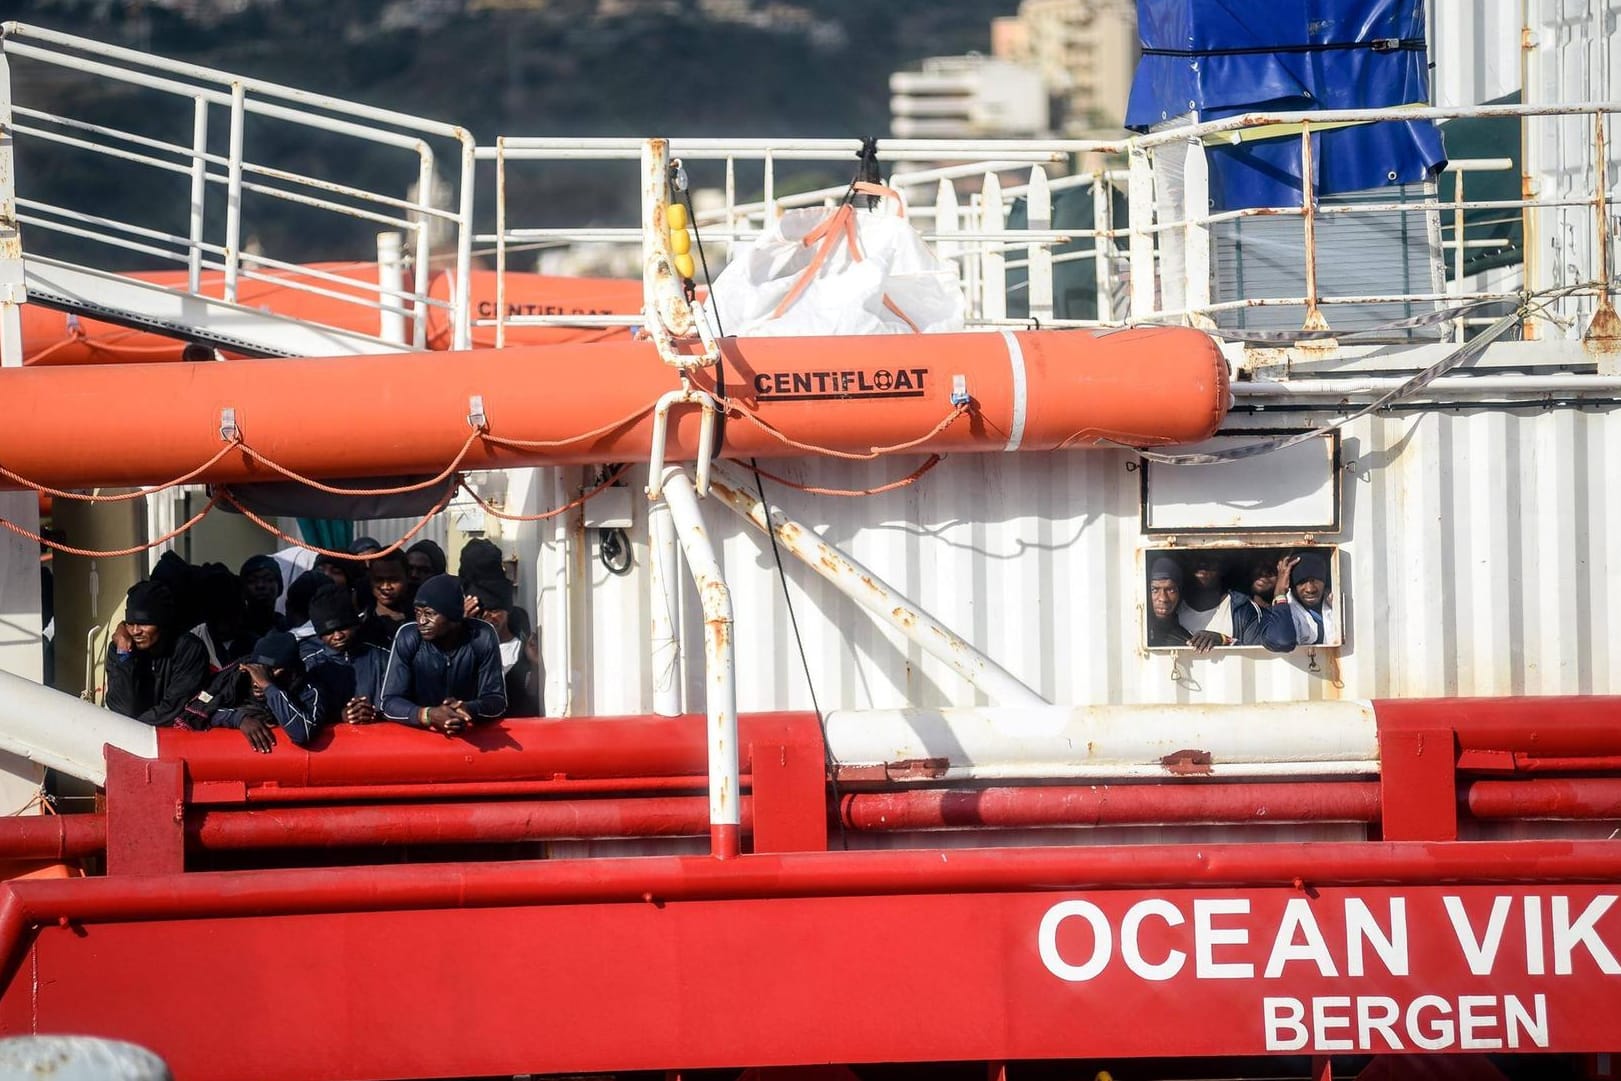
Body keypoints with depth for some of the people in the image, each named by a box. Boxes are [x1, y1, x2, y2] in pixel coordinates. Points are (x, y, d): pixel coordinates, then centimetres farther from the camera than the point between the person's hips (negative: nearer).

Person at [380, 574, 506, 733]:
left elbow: (497, 700, -8)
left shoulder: (482, 636, -10)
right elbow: (390, 703, -13)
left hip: (471, 733, 0)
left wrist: (469, 710, -28)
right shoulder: (408, 637, -11)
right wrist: (429, 715, -31)